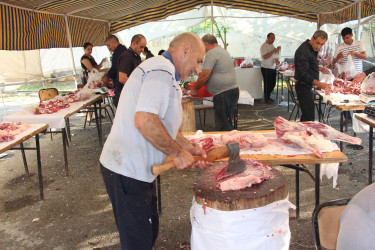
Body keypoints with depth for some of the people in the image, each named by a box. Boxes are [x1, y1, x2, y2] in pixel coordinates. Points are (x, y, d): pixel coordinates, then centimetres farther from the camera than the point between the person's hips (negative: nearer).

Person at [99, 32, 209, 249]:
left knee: (149, 232, 22)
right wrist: (178, 153, -19)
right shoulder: (161, 70, -17)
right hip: (127, 170, -11)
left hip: (136, 168, 11)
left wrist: (190, 149, 13)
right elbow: (145, 121, -30)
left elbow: (162, 126, 23)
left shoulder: (162, 71, 19)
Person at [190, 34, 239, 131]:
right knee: (227, 124, 14)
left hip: (224, 93, -10)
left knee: (224, 127, -6)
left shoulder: (211, 53, -9)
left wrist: (194, 89, 1)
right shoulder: (223, 51, 22)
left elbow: (205, 76, -14)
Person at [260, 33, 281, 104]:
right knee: (267, 84, -1)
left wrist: (277, 60, 1)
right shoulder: (264, 46, -12)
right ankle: (266, 99, 11)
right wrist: (274, 51, -25)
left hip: (273, 68, 8)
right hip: (266, 68, -8)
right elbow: (265, 57, -24)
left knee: (273, 83, 12)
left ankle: (268, 97, 27)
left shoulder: (272, 45, 14)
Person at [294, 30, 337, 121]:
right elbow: (304, 74, -27)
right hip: (303, 87, -10)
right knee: (309, 118, -11)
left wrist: (320, 68, 11)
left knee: (306, 115, 16)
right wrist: (319, 84, -33)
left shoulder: (313, 48, 11)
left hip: (308, 86, 10)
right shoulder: (303, 51, -21)